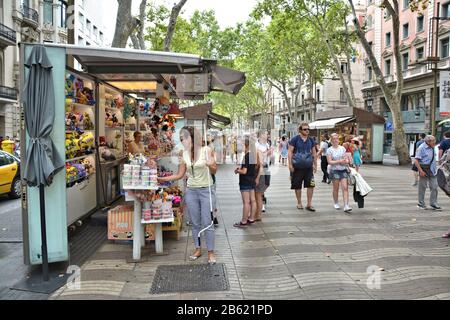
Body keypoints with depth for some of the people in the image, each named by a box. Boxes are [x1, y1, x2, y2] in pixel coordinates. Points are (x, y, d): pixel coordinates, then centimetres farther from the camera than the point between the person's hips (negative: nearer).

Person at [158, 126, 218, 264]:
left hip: (206, 190, -3)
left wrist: (211, 165, -23)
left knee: (207, 223, -1)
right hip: (191, 191, 4)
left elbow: (214, 171, -1)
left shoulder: (206, 150, -7)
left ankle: (211, 252, 10)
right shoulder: (184, 154, 4)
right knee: (195, 223, 10)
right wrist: (162, 179, 4)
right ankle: (198, 249, 25)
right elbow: (180, 175, 9)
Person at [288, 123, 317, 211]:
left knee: (311, 185, -2)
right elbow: (290, 152, -7)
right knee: (297, 186, 5)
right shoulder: (295, 139, -5)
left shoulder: (311, 140, 9)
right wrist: (290, 164, -13)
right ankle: (299, 203, 21)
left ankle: (309, 204, 7)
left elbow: (314, 153, 16)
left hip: (308, 166, 3)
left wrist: (315, 164, 12)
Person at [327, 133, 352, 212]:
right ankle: (336, 203, 24)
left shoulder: (342, 148, 9)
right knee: (336, 188, 6)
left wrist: (346, 161, -11)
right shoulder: (329, 150, -1)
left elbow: (346, 158, 12)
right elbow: (329, 161, -8)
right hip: (334, 170, -2)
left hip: (343, 169, 3)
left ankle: (346, 206, -10)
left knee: (345, 187, -7)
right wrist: (339, 161, -16)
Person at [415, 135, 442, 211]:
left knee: (434, 187, 3)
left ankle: (434, 204, 11)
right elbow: (416, 161, -15)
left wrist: (435, 168, 17)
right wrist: (421, 171, -21)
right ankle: (421, 204, 16)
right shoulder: (421, 148, -11)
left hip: (432, 170, 7)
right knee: (422, 187, 4)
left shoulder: (432, 148, 11)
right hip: (424, 169, -7)